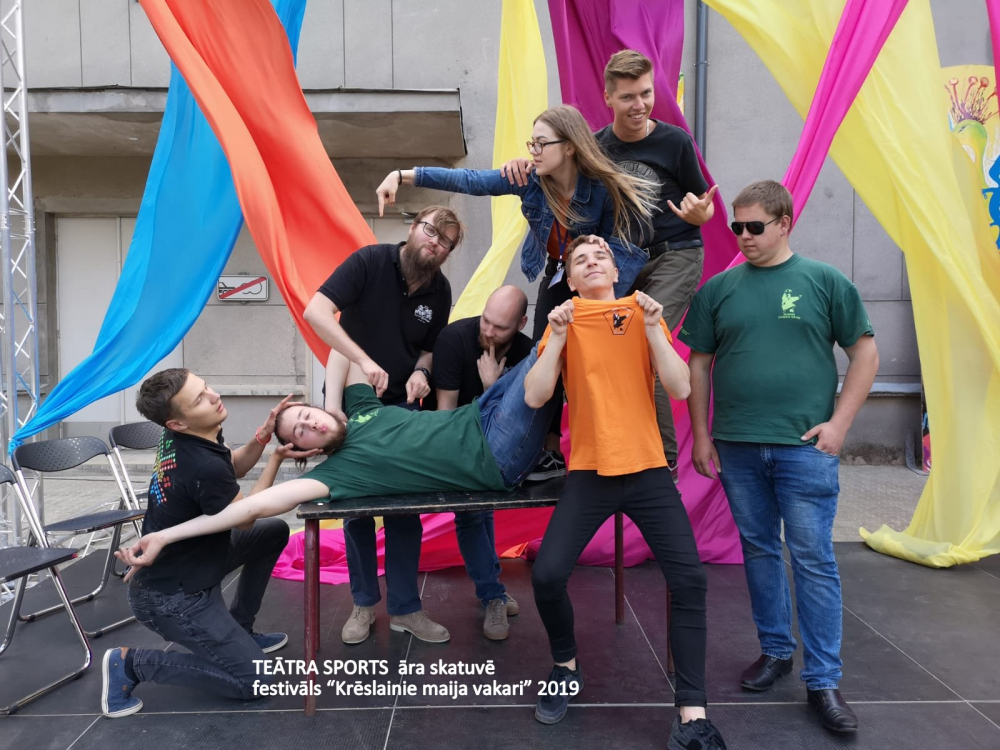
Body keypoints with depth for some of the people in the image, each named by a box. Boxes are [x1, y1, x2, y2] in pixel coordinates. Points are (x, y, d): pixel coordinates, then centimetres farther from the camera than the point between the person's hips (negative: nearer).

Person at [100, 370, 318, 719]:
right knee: (253, 681, -3)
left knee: (275, 531, 14)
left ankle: (238, 629, 23)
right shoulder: (204, 468, -34)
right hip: (170, 595, -9)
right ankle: (130, 662, 4)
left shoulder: (180, 437, -10)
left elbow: (234, 468, 6)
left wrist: (262, 436, -12)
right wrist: (277, 458, -12)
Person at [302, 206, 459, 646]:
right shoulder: (369, 261, -15)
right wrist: (365, 361, -35)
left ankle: (405, 607, 17)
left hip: (402, 404, 3)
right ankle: (364, 603, 22)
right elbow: (315, 311, -26)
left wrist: (421, 371, -13)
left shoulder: (440, 291, -3)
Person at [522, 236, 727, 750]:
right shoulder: (563, 322, 4)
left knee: (689, 579, -9)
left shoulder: (644, 315, 6)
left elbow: (681, 389, -5)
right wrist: (558, 337, -15)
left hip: (648, 470, 1)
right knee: (547, 574, -11)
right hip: (589, 472, 0)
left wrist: (652, 327, -13)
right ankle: (566, 667, 19)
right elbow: (534, 397, -7)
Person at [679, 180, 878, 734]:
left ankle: (823, 679, 14)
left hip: (805, 446, -2)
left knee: (813, 560, 1)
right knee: (759, 551, 13)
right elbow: (698, 365, 8)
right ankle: (774, 650, 31)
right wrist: (701, 435, 4)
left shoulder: (824, 281, 1)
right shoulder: (719, 289, 6)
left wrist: (839, 423, -5)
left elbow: (865, 353, 3)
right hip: (736, 447, 3)